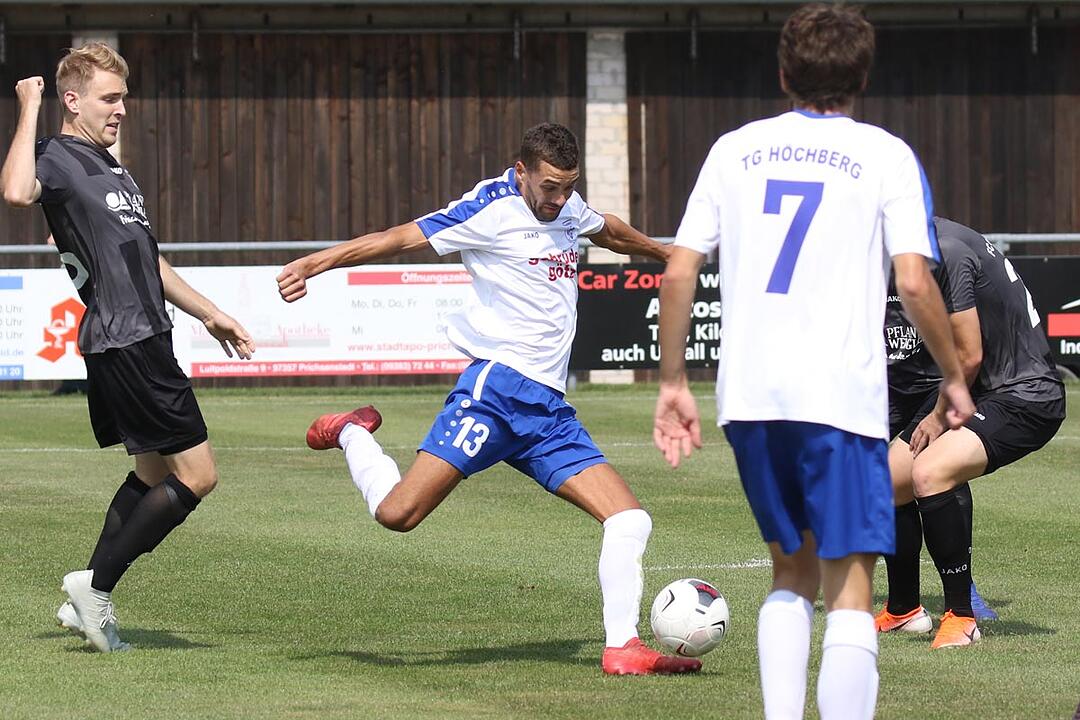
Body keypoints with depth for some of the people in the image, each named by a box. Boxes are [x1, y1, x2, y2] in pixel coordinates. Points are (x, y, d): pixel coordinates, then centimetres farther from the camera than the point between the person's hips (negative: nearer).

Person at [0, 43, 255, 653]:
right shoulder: (58, 159, -8)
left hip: (144, 338, 10)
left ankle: (90, 602, 18)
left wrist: (210, 314, 31)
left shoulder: (114, 172, 22)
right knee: (197, 474, -9)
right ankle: (96, 585, -4)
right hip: (124, 343, -10)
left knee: (155, 475, 16)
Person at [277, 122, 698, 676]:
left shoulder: (567, 209, 16)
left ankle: (622, 647, 2)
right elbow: (400, 239, -12)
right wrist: (313, 264, -22)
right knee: (397, 513, -17)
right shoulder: (494, 209, -7)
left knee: (630, 521, -5)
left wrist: (667, 255, 58)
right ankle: (350, 435, 13)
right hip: (497, 385, -7)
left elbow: (609, 232, 40)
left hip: (548, 409, 7)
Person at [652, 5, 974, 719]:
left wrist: (674, 383, 16)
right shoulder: (887, 156, 2)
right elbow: (915, 283, -8)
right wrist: (954, 378, 6)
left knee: (792, 572, 20)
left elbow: (677, 274, 7)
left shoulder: (736, 149, 12)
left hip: (748, 394, 4)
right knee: (849, 587, -1)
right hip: (841, 394, -4)